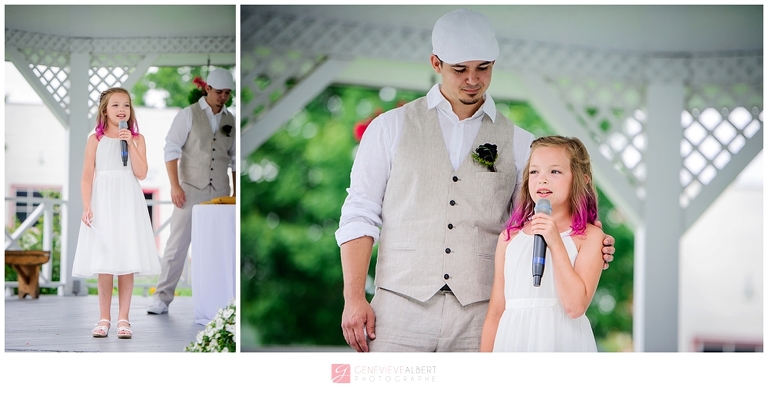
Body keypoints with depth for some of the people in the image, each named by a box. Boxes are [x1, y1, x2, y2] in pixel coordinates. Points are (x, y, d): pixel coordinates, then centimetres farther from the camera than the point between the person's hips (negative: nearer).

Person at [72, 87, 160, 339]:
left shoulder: (136, 139, 5)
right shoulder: (96, 140, 2)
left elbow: (141, 173, -7)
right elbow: (87, 176, 0)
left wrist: (130, 143, -13)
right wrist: (86, 207, -9)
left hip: (128, 204, 1)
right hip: (103, 204, -1)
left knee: (127, 262, 0)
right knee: (104, 265, 1)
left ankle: (123, 318, 7)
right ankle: (104, 318, 10)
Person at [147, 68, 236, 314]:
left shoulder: (230, 121, 11)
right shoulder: (188, 115, -1)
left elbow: (235, 159, 16)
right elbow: (171, 150, -5)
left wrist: (236, 193, 10)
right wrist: (175, 186, -14)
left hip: (220, 193, 4)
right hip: (190, 190, -4)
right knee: (178, 243, -5)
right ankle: (162, 297, -1)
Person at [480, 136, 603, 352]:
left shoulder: (589, 236, -4)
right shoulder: (509, 237, 5)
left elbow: (575, 306, -14)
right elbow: (496, 312, 7)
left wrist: (556, 244, -17)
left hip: (562, 342, -2)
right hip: (514, 340, 3)